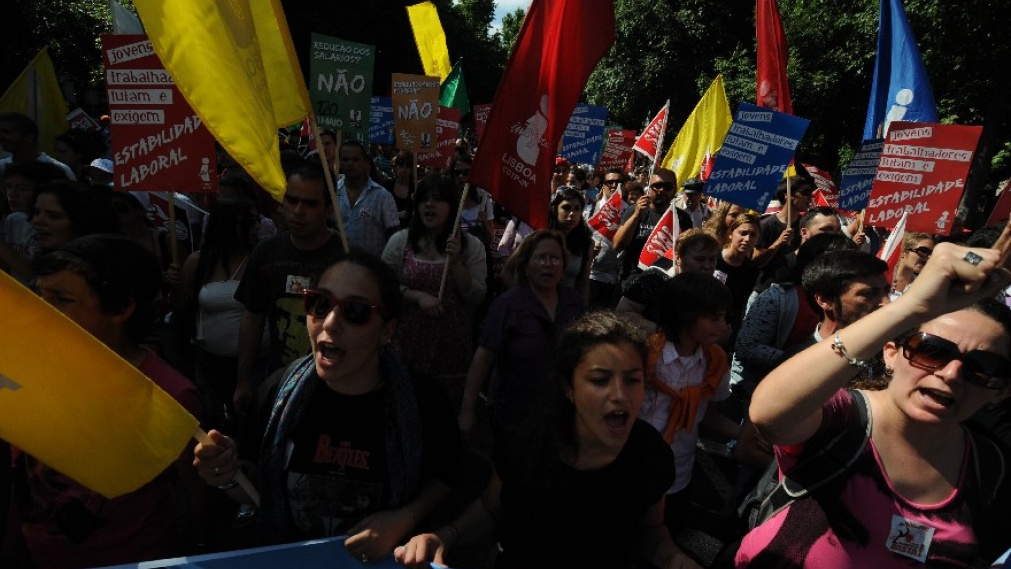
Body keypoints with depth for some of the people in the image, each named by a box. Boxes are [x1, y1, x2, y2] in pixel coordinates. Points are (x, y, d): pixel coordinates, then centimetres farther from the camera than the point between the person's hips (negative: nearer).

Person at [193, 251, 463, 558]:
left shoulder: (422, 400, -15)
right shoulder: (282, 391, -8)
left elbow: (445, 475, 2)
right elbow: (264, 491, 5)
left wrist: (405, 519, -12)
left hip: (382, 559, -2)